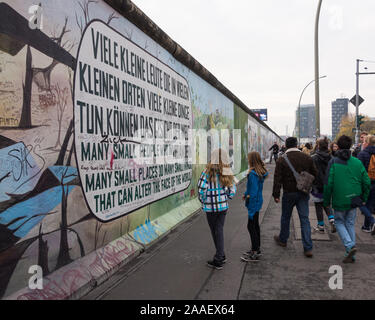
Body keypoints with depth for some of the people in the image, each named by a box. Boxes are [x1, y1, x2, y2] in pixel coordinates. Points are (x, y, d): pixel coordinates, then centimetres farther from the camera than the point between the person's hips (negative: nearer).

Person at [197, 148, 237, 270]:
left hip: (210, 207, -4)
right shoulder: (227, 173, -2)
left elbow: (201, 189, -19)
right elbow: (232, 191, 3)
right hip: (223, 206, 4)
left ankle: (218, 260, 20)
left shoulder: (208, 172, -16)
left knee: (215, 231, 9)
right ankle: (220, 255, 22)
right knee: (219, 230, 15)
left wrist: (203, 201, -2)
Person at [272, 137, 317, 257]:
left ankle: (283, 239, 34)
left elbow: (277, 179, -12)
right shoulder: (307, 158, -1)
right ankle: (308, 248, 2)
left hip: (289, 193, -2)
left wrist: (276, 194, -7)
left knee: (285, 217, 16)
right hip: (303, 193, 2)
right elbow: (315, 174, 6)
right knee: (304, 219, 4)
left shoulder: (282, 160, -10)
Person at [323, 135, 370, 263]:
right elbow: (366, 182, 3)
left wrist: (327, 201, -1)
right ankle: (351, 255, 18)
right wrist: (363, 198, 15)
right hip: (354, 200, 4)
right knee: (350, 224, 15)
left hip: (339, 201, -4)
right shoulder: (357, 162, 0)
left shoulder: (333, 162, -11)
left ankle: (350, 245, -6)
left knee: (339, 222, 15)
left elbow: (328, 184, -12)